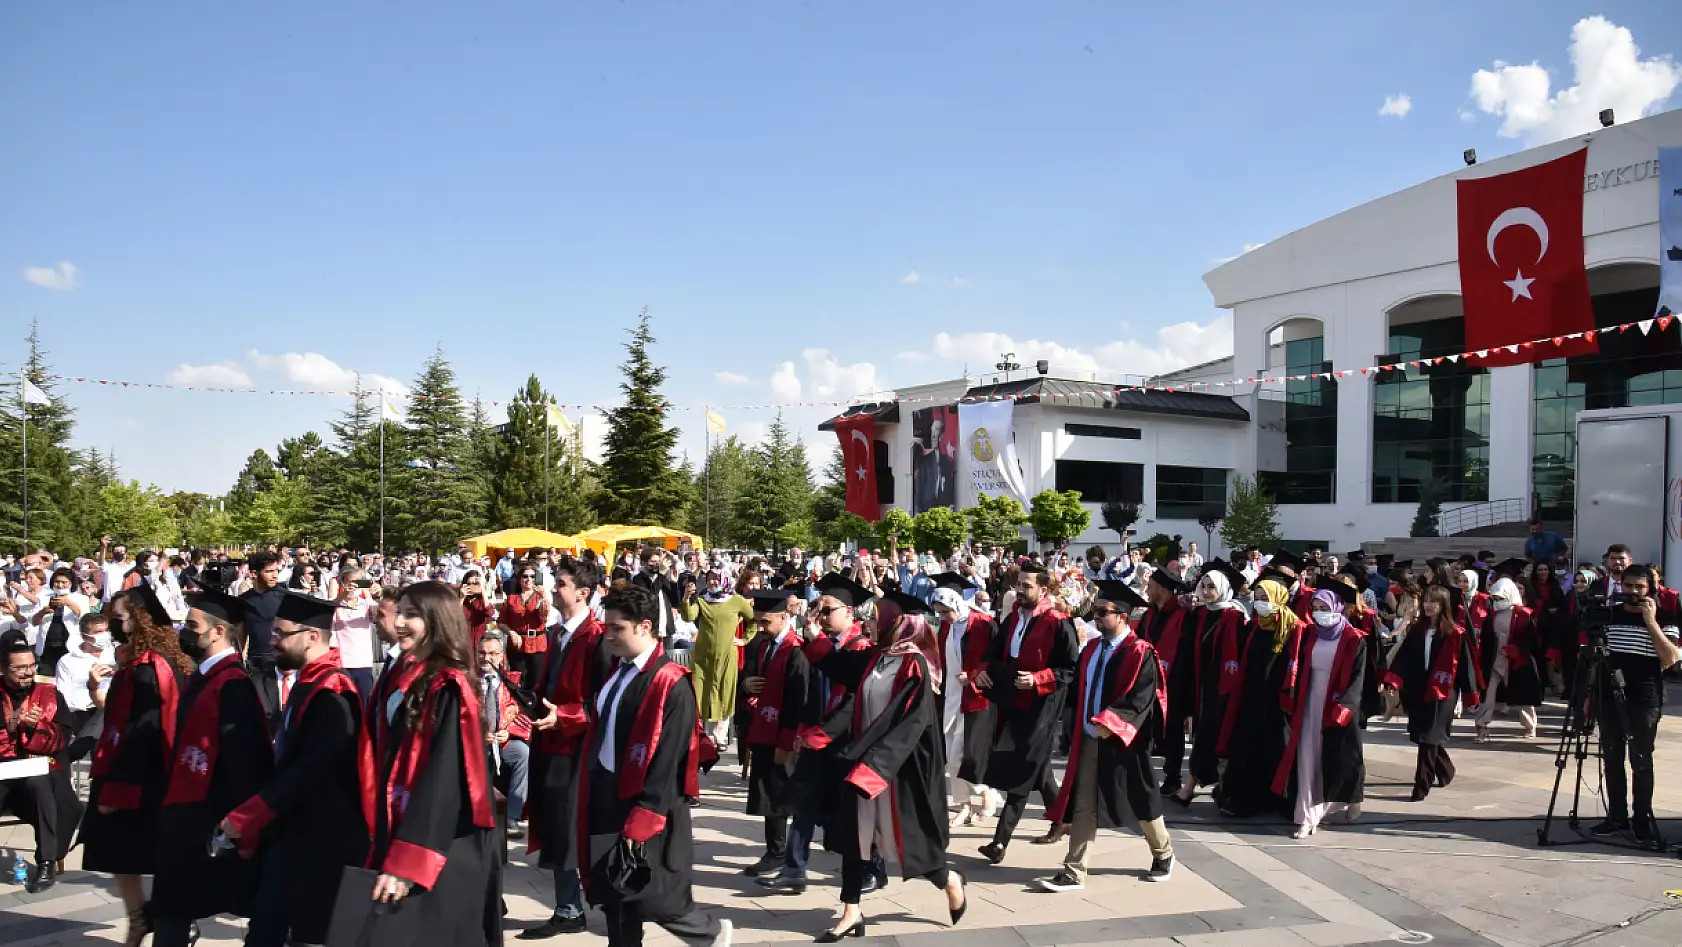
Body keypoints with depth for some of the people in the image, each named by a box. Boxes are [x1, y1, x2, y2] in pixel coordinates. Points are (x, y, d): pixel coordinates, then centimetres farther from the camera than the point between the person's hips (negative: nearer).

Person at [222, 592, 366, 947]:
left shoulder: (332, 694, -20)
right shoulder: (307, 685, 11)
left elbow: (308, 770, -26)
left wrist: (243, 818, -19)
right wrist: (253, 826, 15)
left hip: (319, 842, -9)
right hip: (289, 833, 9)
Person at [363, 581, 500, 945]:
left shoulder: (448, 690, -17)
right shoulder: (397, 679, 8)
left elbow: (442, 780, -22)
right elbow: (382, 761, 14)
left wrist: (406, 861, -25)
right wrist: (389, 846, 11)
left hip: (439, 846, -8)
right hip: (397, 830, 8)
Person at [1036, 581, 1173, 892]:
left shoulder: (1140, 653, -13)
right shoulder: (1091, 648, 8)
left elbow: (1140, 699, -21)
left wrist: (1110, 723, -28)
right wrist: (1078, 727, 11)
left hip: (1122, 741, -6)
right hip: (1089, 739, 6)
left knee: (1140, 803, 12)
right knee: (1082, 806, 3)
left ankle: (1163, 854, 37)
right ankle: (1074, 873, 6)